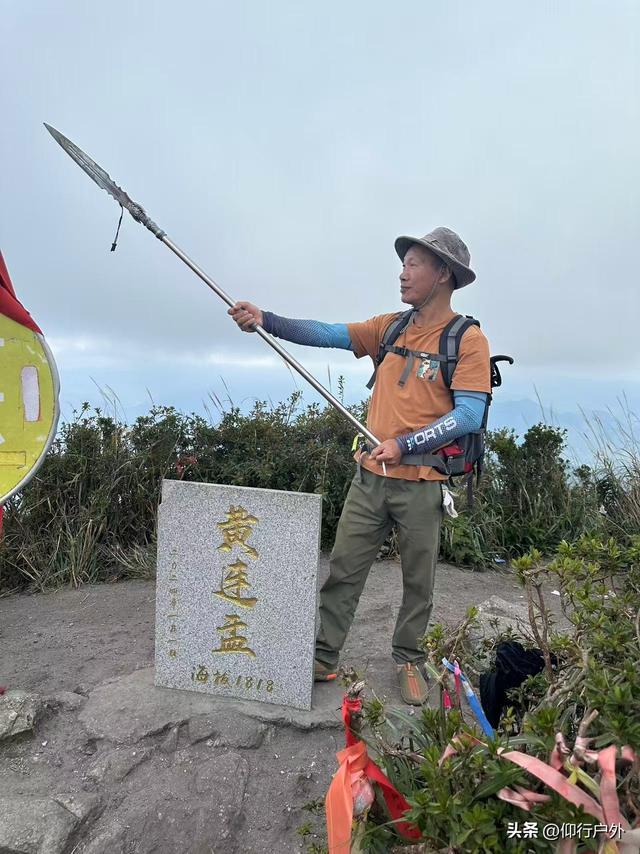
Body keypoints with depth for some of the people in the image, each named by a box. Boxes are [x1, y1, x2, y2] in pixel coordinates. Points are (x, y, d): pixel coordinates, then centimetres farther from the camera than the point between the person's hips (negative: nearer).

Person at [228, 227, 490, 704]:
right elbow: (327, 334, 1)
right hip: (371, 477, 4)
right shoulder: (390, 327, 9)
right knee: (343, 570, 8)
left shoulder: (468, 340, -7)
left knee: (418, 582, 12)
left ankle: (410, 660, 32)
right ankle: (323, 656, 21)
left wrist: (404, 445, -22)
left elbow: (469, 414, -15)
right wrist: (265, 320, -11)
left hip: (422, 485, -4)